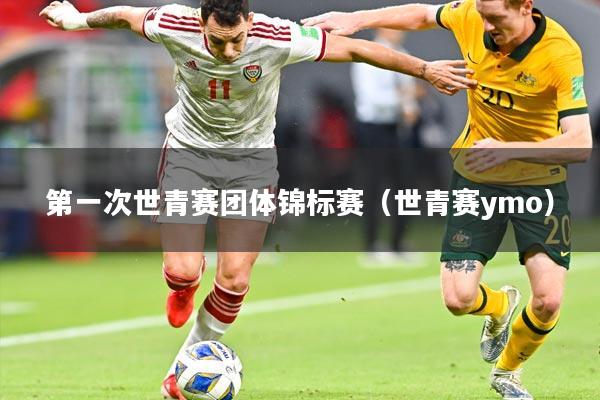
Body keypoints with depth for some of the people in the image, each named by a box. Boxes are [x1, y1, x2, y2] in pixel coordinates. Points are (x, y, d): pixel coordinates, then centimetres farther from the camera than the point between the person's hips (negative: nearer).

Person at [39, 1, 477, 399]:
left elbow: (355, 49, -18)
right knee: (183, 272, -13)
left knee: (235, 279, -7)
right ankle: (184, 289, 28)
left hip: (251, 158, 0)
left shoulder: (277, 39, -26)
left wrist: (425, 69, -14)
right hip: (189, 153, 0)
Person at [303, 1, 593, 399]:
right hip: (476, 177, 3)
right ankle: (499, 306, 33)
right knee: (458, 299, -7)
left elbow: (580, 145, -32)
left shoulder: (562, 54, -26)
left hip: (540, 182, -3)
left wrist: (509, 151, -43)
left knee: (549, 300, -13)